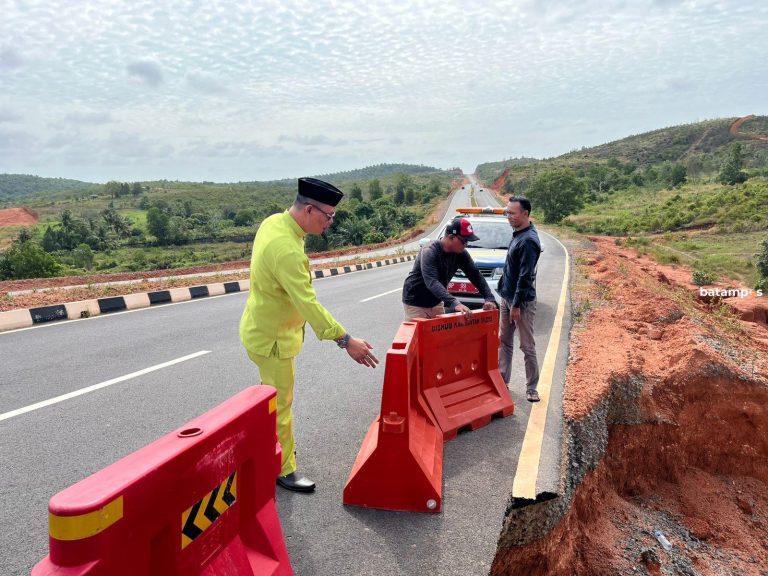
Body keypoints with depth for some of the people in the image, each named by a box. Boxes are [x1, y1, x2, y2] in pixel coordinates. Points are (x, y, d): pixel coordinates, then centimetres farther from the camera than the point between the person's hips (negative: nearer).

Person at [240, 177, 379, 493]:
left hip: (263, 327, 10)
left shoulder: (274, 221, -3)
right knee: (281, 405, 5)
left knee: (273, 397, 26)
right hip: (272, 338, -10)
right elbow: (309, 303, -36)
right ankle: (283, 471, 22)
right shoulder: (287, 251, -34)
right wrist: (346, 340, -34)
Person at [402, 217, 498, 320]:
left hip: (436, 302, 7)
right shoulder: (429, 252, -28)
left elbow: (475, 275, -3)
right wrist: (454, 303, -52)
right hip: (415, 303, -7)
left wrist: (489, 298, -19)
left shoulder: (460, 253, -7)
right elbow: (431, 282, -41)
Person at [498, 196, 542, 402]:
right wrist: (508, 300, 17)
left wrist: (517, 305, -21)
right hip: (507, 297, 9)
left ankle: (531, 389, 12)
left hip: (522, 301, -9)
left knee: (527, 347, 1)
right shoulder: (518, 234, 8)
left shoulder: (528, 240, -20)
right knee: (504, 341, 16)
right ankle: (502, 380, 27)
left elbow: (525, 277, -23)